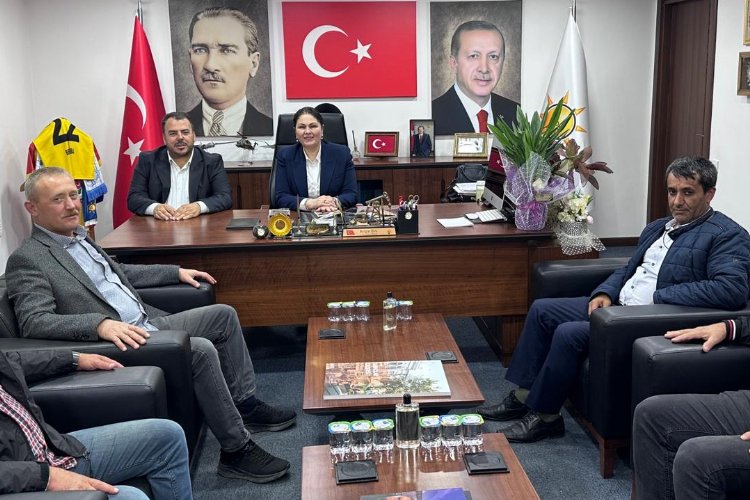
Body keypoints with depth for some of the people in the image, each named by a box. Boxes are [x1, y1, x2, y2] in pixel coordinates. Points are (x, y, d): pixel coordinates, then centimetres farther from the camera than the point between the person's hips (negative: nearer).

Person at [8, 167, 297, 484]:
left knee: (223, 315, 9)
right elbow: (34, 322, -23)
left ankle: (245, 404, 16)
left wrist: (177, 272, 25)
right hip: (118, 346, -10)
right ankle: (236, 451, -14)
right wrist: (101, 324, -36)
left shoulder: (79, 237, 16)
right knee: (201, 350, -26)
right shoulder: (27, 259, -11)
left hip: (147, 325, 10)